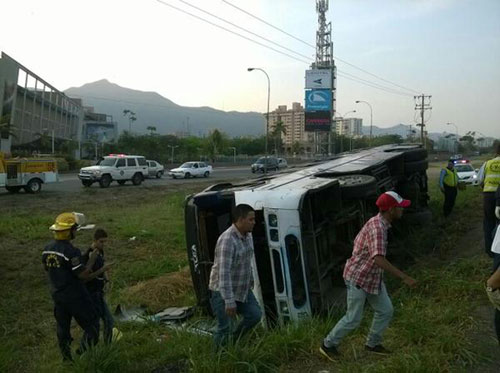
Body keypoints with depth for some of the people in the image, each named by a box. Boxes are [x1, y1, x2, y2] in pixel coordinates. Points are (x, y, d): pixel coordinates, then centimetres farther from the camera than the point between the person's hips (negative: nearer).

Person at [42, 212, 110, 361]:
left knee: (63, 326, 20)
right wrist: (92, 260, -13)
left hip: (57, 295, 8)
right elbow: (84, 274, -25)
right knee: (92, 325, 6)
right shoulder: (71, 251, -26)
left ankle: (67, 358, 32)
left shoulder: (47, 249, -1)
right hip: (75, 296, -8)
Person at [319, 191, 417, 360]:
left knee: (386, 311, 13)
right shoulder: (377, 226, -27)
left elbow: (358, 241, 17)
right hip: (358, 278, -9)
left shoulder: (379, 223, 5)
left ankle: (373, 343, 32)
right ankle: (328, 345, 21)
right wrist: (404, 277, -36)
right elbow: (378, 259, -38)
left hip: (373, 278, 9)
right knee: (353, 318, 2)